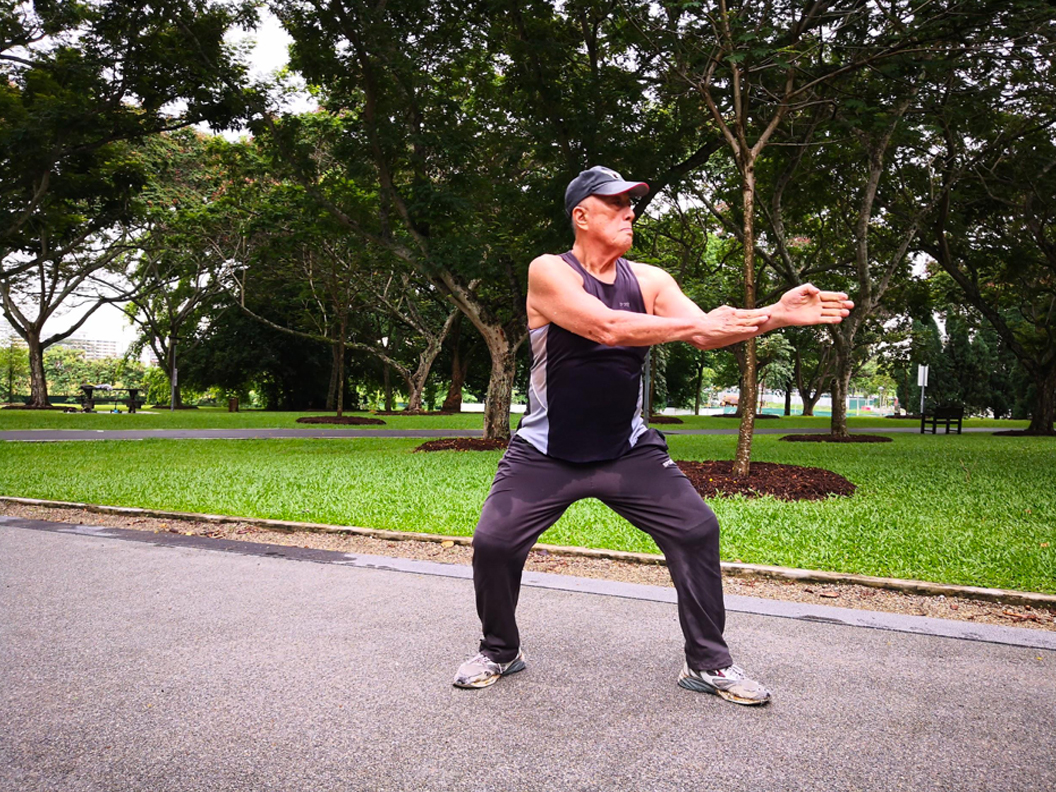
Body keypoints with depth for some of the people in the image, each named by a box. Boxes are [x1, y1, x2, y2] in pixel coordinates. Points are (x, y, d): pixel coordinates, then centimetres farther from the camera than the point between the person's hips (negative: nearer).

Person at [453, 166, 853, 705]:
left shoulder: (648, 280, 2)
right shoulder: (548, 273, -12)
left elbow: (704, 335, -8)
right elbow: (606, 326, -28)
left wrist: (775, 315, -22)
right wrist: (697, 323, -28)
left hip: (629, 450, 4)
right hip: (546, 453, -3)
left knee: (697, 529, -6)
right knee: (492, 543, -10)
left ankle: (708, 662, 12)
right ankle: (500, 650, 19)